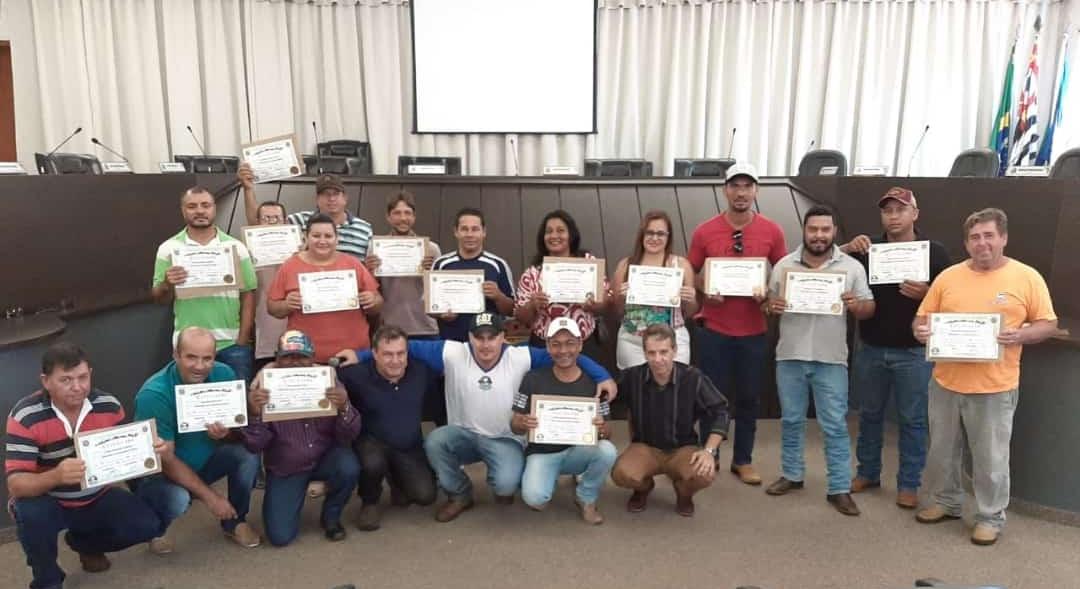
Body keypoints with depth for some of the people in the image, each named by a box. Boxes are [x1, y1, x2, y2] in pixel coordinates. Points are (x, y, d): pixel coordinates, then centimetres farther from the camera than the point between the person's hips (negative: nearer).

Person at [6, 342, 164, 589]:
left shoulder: (108, 405, -11)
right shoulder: (25, 416, -22)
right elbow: (16, 484, -27)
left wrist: (150, 450, -25)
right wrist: (56, 476, -49)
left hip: (96, 498, 3)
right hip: (47, 502, -3)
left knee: (146, 525, -16)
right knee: (31, 514, -36)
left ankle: (85, 542, 19)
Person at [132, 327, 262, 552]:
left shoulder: (223, 375, -15)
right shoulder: (153, 394, -27)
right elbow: (164, 459, -24)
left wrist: (225, 434, -32)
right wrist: (208, 495, -25)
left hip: (205, 460, 4)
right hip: (159, 471, -4)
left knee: (248, 454, -22)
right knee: (177, 498, -34)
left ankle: (234, 522, 5)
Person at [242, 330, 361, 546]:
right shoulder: (265, 385, -14)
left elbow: (349, 436, -15)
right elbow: (255, 446, -15)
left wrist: (344, 409, -37)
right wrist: (255, 414, -35)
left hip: (325, 458, 0)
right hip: (285, 469, 0)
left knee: (348, 468, -32)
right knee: (280, 536, -11)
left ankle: (331, 516, 1)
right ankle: (299, 488, 22)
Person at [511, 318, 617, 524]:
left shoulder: (593, 382, -6)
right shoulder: (533, 379, -8)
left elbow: (606, 433, -2)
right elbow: (514, 426, -3)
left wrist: (602, 429, -27)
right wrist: (523, 424, -27)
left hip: (578, 451, 2)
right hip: (542, 452, -1)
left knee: (607, 450, -29)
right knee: (534, 498, -29)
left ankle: (586, 499, 0)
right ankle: (549, 478, 10)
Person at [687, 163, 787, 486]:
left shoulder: (772, 231, -2)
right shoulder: (704, 232, -5)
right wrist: (705, 291, -14)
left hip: (754, 330, 1)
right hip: (713, 328, -1)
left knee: (749, 397, 12)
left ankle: (743, 460, 27)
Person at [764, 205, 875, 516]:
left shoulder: (852, 267, 0)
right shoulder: (784, 265, 3)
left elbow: (869, 309, 3)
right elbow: (770, 300, 7)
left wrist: (856, 305, -19)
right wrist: (772, 306, -16)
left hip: (831, 359, -1)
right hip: (790, 356, 2)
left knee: (835, 426, 2)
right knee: (791, 420, 13)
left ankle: (839, 488, 11)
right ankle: (792, 474, 29)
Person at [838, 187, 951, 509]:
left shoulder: (934, 252, -1)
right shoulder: (867, 249, 5)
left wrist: (927, 294, -21)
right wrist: (846, 249, -17)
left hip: (913, 352, -2)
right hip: (870, 349, 2)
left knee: (912, 419, 5)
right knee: (869, 414, 13)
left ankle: (909, 484, 16)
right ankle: (867, 472, 27)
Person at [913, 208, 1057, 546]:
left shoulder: (1027, 277, -3)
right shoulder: (948, 277, 3)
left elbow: (1048, 325, 0)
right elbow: (922, 319, 7)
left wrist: (1021, 335, -20)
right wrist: (921, 331, -16)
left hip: (995, 388, -3)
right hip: (946, 383, 3)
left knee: (990, 458, 7)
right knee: (942, 451, 16)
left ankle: (991, 518, 24)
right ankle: (945, 502, 35)